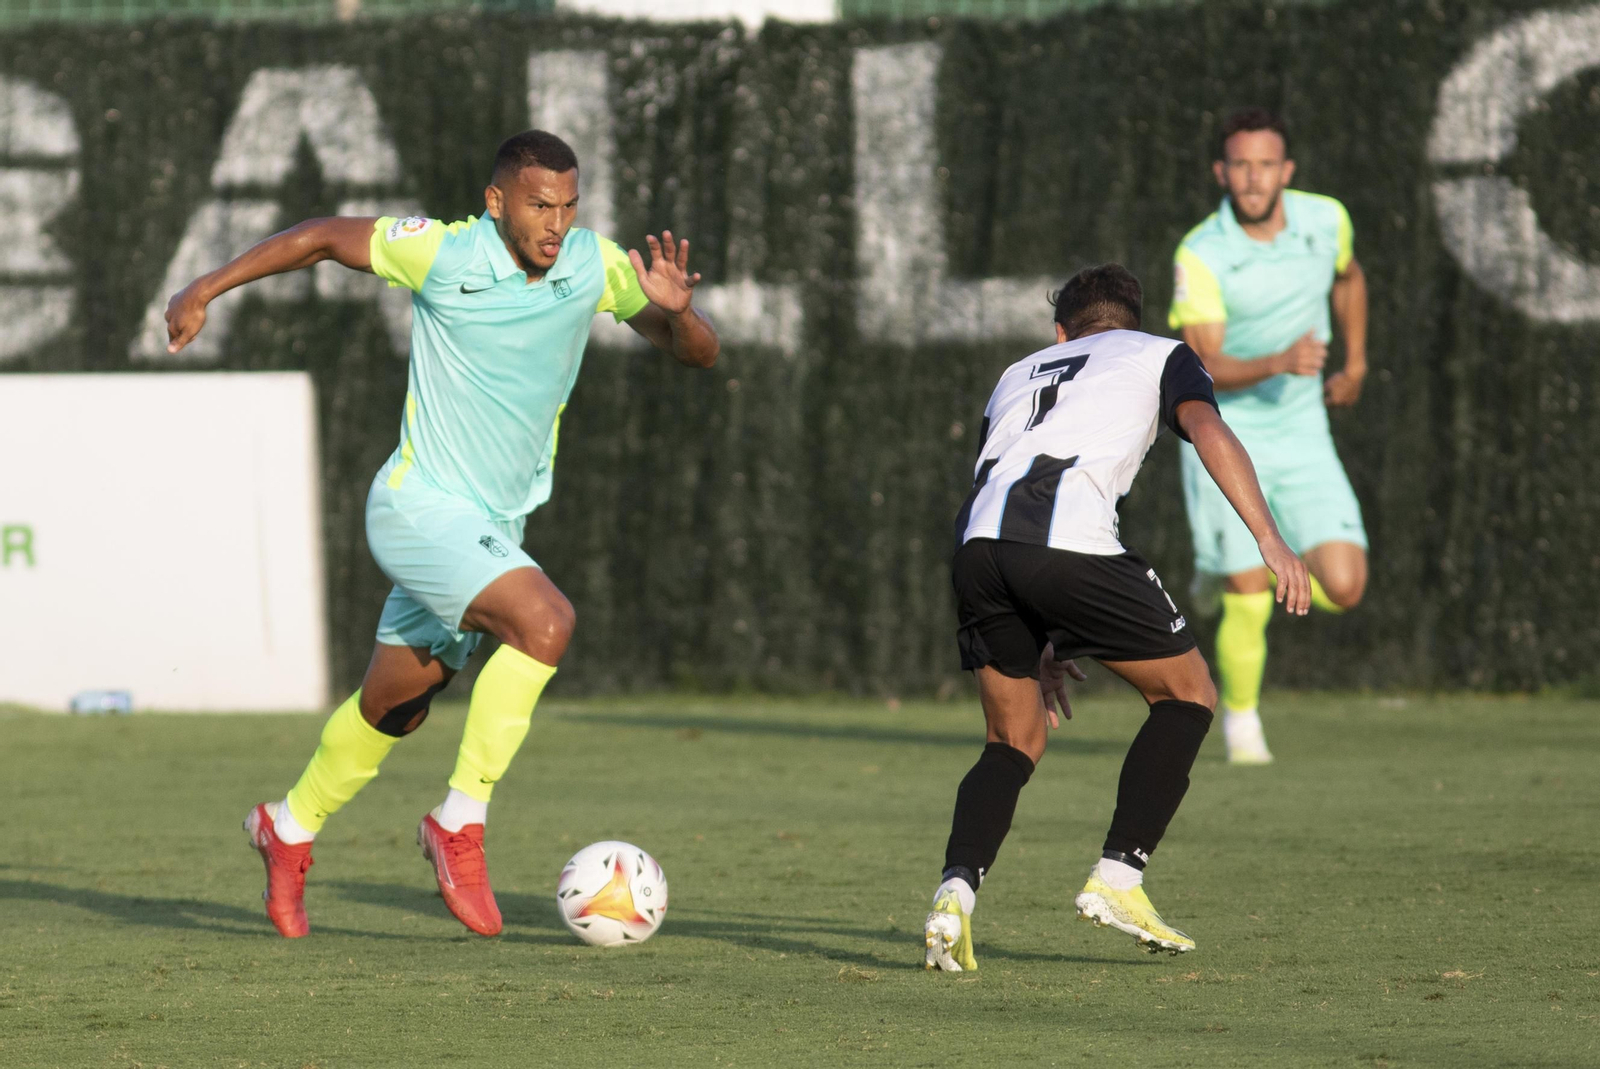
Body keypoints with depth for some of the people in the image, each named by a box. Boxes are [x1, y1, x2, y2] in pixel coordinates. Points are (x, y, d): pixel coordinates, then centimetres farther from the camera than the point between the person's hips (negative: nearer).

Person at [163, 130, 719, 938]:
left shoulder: (596, 265, -6)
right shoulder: (441, 252, -17)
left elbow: (697, 354, -3)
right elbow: (325, 236, -3)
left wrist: (676, 309, -26)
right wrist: (206, 289, -1)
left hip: (496, 526, 6)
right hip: (421, 507, -6)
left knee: (395, 704, 19)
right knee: (545, 621, -28)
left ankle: (291, 829, 43)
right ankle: (460, 823, -17)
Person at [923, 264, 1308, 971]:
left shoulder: (1018, 375, 37)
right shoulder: (1160, 356, 24)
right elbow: (1207, 429, 3)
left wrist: (1040, 645, 41)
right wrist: (1270, 540, -7)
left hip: (976, 542, 5)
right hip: (1070, 539, -5)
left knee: (1014, 742, 19)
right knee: (1188, 693, 14)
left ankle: (955, 892, -4)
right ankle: (1117, 880, 6)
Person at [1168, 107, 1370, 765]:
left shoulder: (1326, 219, -4)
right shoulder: (1200, 256, -18)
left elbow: (1348, 279, 20)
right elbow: (1207, 368, -22)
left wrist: (1354, 366, 24)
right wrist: (1280, 363, -38)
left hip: (1301, 436, 4)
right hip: (1224, 434, -4)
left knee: (1342, 588, -9)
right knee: (1250, 606, -10)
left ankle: (1236, 565, 22)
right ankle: (1240, 721, 19)